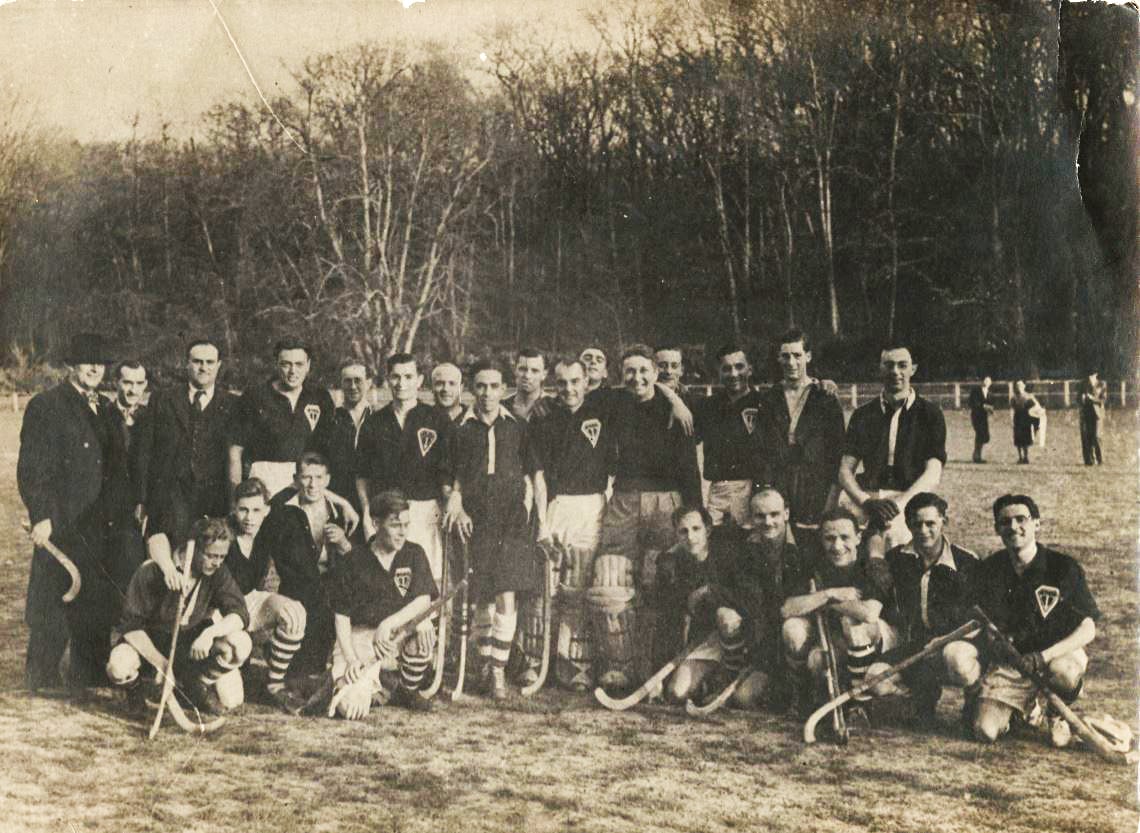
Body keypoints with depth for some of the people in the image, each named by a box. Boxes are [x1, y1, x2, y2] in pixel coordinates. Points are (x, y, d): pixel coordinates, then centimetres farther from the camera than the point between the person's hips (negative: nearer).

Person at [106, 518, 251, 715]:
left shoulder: (217, 573, -13)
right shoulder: (152, 571, -24)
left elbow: (240, 614, -20)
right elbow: (131, 626, -23)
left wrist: (210, 632, -41)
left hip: (191, 644, 3)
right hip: (146, 641, -2)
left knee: (240, 643, -24)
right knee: (119, 667, -36)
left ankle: (196, 683, 2)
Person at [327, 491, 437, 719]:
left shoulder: (414, 554, 0)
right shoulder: (353, 561, -5)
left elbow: (424, 601, -11)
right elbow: (341, 617, -2)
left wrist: (388, 624, -26)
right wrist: (350, 659, -14)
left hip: (399, 635, 2)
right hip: (359, 638, -2)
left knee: (424, 629, -33)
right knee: (351, 708, -24)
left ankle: (408, 689, -3)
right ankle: (382, 683, 14)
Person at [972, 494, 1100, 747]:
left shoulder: (1063, 567, -12)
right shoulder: (989, 570, -2)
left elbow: (1088, 629, -14)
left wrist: (1044, 656, -27)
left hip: (1060, 652, -2)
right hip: (1007, 657, 3)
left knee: (1063, 673, -40)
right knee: (985, 732, -15)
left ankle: (1057, 713, -2)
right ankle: (1026, 705, 21)